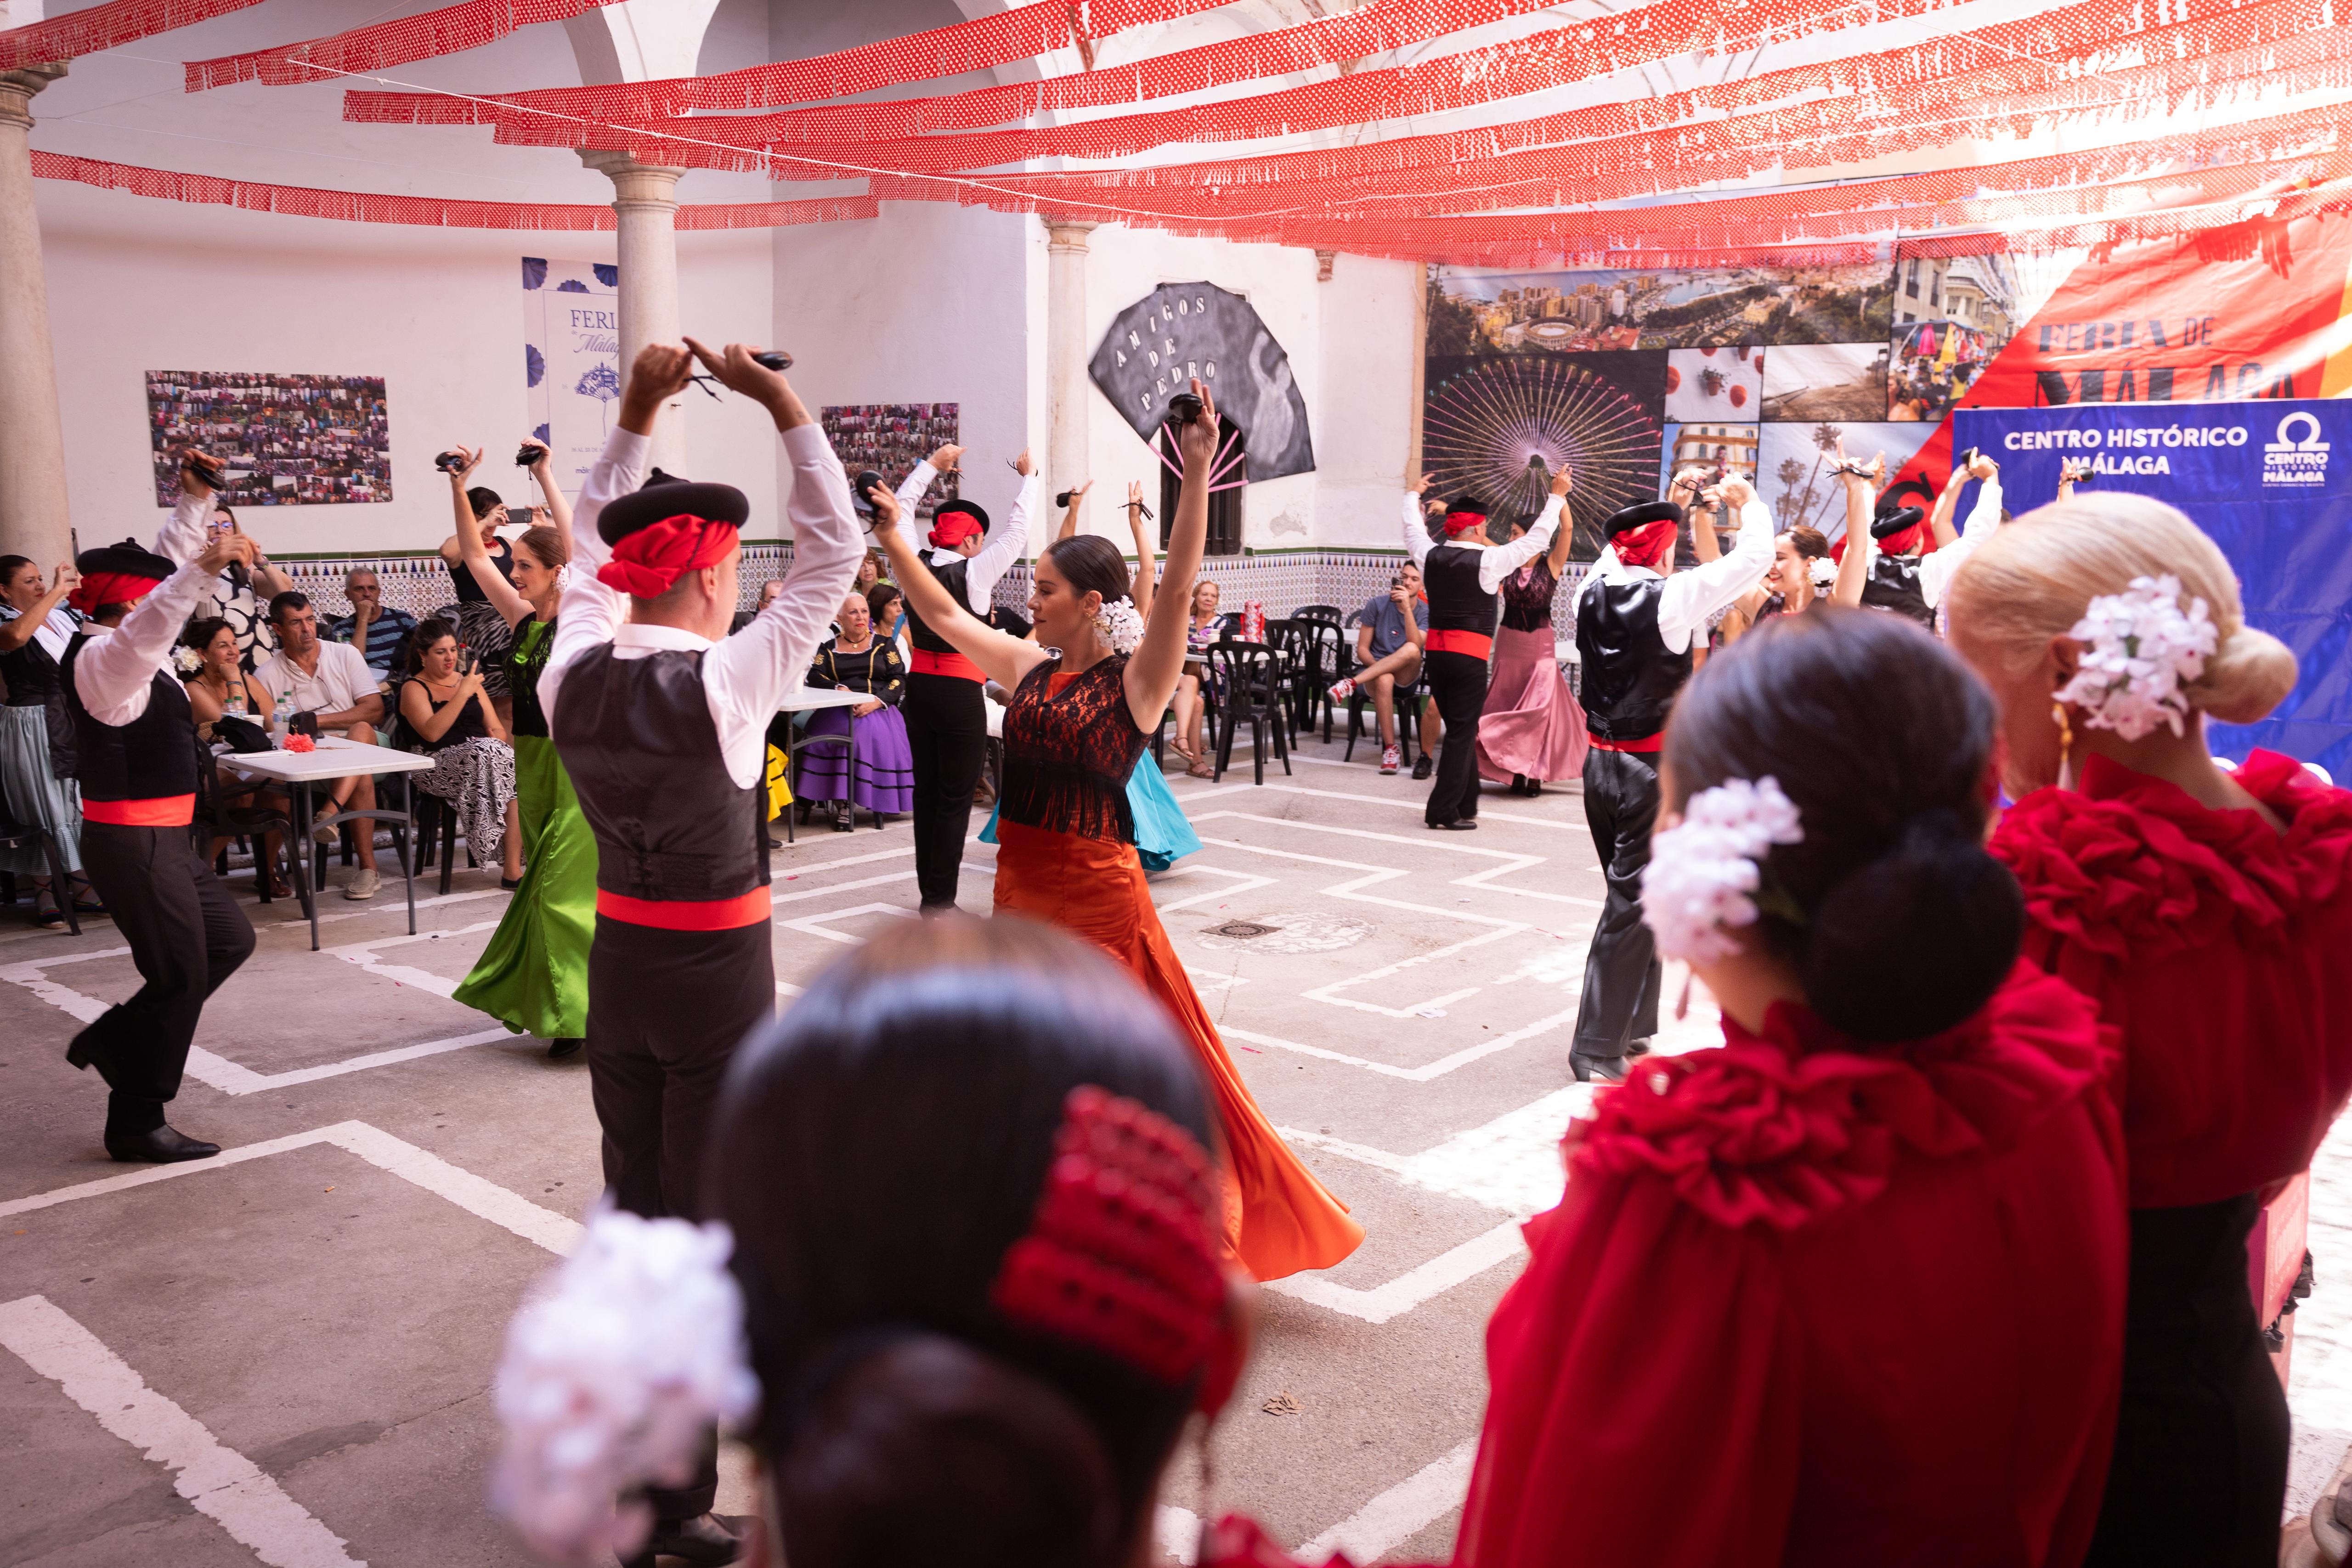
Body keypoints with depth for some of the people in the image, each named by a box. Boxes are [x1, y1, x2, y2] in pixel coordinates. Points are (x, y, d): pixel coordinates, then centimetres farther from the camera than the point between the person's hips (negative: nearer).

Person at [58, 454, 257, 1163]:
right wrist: (203, 569, -53)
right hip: (134, 843, -10)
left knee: (229, 939, 18)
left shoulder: (122, 644, 13)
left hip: (161, 840, 10)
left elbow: (164, 569, 24)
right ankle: (136, 1124, 9)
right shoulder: (103, 654, -16)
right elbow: (149, 626, -40)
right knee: (179, 978, -3)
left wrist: (194, 503, 20)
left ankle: (112, 1040, 25)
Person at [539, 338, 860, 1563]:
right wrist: (785, 407, -10)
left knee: (632, 1200, 20)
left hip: (617, 960, 6)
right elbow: (833, 554, -15)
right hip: (718, 971, -6)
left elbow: (591, 552, 12)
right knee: (709, 1221, 4)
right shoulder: (723, 683, -20)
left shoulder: (571, 678, -4)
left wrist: (634, 414, 13)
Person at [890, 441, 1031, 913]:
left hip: (919, 688, 6)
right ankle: (942, 900, 1)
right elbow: (1017, 529, -4)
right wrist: (1028, 477, 10)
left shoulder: (914, 568, 1)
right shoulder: (974, 572, -12)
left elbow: (902, 509, 15)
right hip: (960, 694, -6)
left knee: (926, 791, 13)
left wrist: (932, 465, 25)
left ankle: (929, 892, 20)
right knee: (955, 798, 0)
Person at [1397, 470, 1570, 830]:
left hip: (1436, 651, 6)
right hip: (1470, 656, -6)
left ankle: (1465, 805, 21)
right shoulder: (1488, 560, -10)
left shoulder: (1431, 556, 3)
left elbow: (1413, 530, 24)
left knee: (1460, 729, 15)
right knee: (1462, 733, -1)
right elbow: (1537, 539, -3)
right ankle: (1443, 811, -2)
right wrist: (1557, 496, 7)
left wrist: (1413, 495, 42)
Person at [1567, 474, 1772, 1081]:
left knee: (1631, 895, 19)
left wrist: (1673, 502, 32)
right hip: (1653, 769, -7)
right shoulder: (1671, 596, -14)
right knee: (1632, 905, -1)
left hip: (1600, 762, 7)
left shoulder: (1593, 589, 3)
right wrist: (1748, 499, 8)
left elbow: (1620, 550, 26)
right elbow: (1754, 557, -10)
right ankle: (1598, 1048, 2)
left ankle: (1632, 1025, 28)